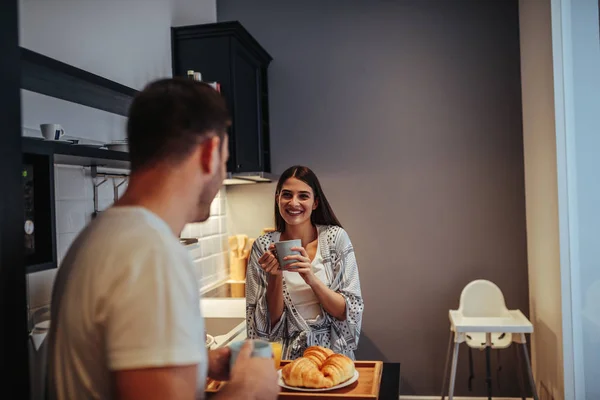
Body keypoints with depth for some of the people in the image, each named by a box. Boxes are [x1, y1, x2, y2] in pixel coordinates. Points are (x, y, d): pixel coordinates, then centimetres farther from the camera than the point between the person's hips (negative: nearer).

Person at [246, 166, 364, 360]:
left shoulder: (336, 237, -2)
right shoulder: (263, 246, -1)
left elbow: (349, 313, -4)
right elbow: (269, 322, 0)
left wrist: (312, 279, -19)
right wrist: (275, 278, -15)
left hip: (332, 351, 0)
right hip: (286, 356, 0)